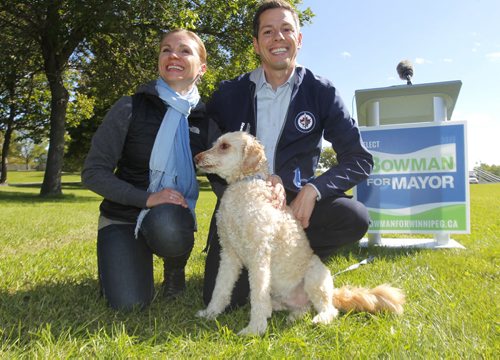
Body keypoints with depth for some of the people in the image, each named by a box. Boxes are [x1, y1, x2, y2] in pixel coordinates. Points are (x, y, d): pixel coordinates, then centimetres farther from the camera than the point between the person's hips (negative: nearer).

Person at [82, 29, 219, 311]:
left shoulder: (206, 120, -2)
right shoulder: (130, 108, -7)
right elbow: (93, 172, -7)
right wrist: (146, 198, -22)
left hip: (173, 216, 1)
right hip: (122, 217, 0)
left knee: (166, 226, -36)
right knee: (129, 303, -19)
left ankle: (175, 268, 0)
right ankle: (136, 260, 16)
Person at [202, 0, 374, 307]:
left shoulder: (321, 92, -2)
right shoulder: (230, 94, 0)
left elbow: (359, 159, -3)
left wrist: (314, 189, -20)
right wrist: (228, 193, -11)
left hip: (294, 202, 1)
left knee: (355, 218, -28)